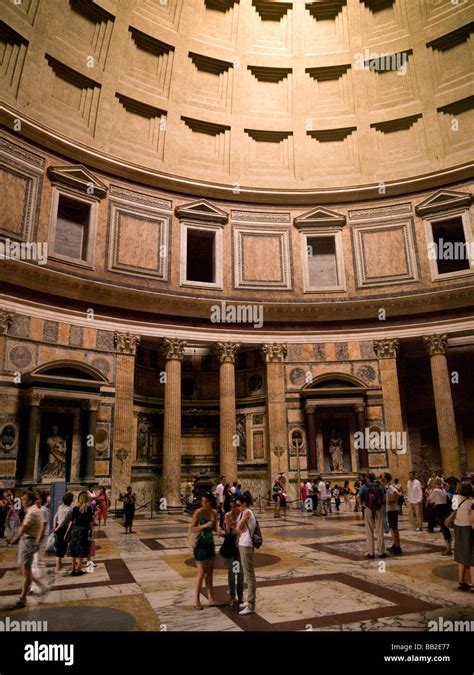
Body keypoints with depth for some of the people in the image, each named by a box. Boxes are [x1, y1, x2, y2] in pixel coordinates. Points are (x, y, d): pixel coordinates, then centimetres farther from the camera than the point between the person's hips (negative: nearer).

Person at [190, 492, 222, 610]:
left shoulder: (214, 512, 1)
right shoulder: (198, 512, -16)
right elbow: (192, 529, -16)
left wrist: (218, 530, -9)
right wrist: (204, 525, -31)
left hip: (210, 544, 6)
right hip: (200, 544, -6)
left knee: (209, 572, 12)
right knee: (201, 573, -2)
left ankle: (211, 600, 21)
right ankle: (196, 601, 11)